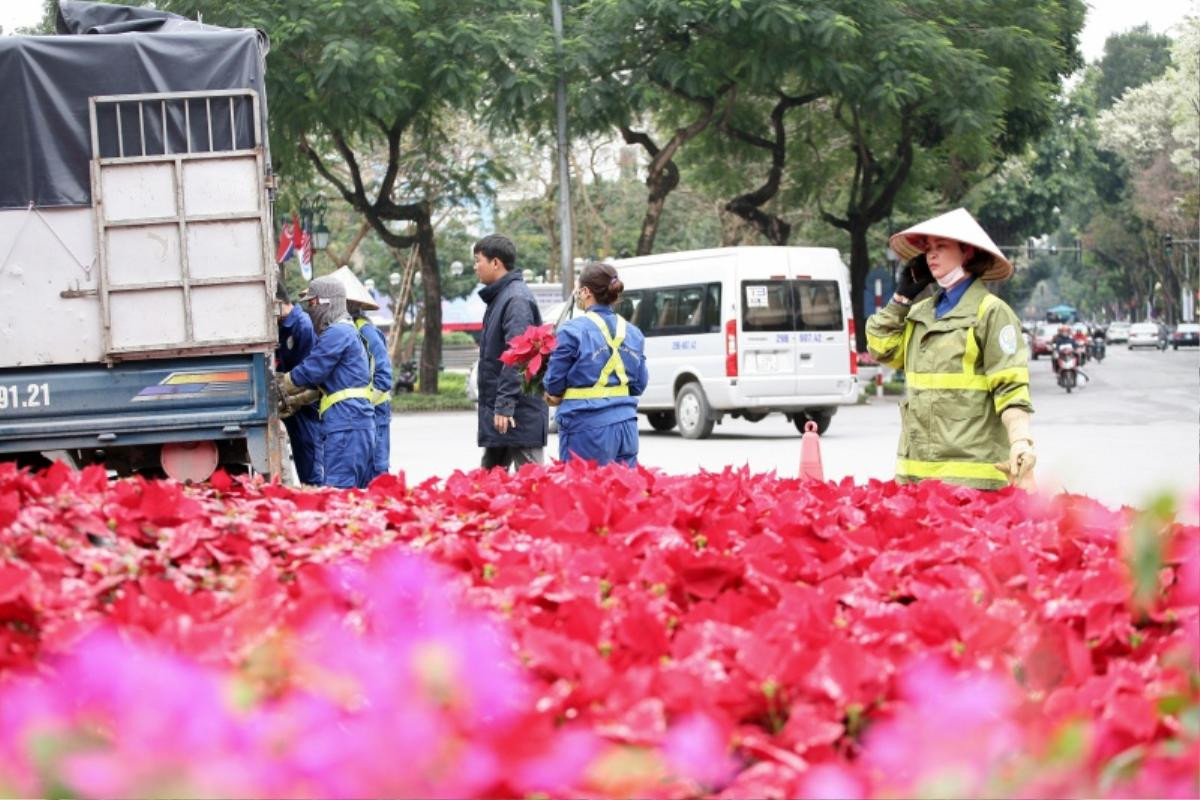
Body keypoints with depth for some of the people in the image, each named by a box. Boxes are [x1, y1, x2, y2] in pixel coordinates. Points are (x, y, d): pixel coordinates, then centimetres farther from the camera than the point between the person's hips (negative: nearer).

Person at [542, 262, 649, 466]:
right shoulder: (632, 333, 11)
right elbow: (639, 385, 13)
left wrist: (553, 394, 16)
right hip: (625, 424, 6)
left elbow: (554, 383, -3)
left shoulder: (573, 331, -7)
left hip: (587, 428, -6)